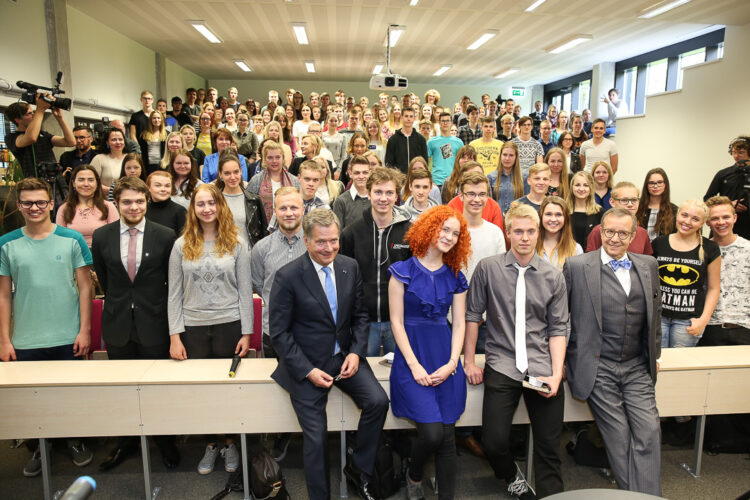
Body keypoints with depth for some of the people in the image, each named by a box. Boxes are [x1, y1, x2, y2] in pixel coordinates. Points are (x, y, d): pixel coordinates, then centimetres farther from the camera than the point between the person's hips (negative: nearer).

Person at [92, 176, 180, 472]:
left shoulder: (165, 236, -6)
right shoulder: (101, 237, 1)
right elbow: (103, 280, 12)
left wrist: (154, 306, 7)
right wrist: (119, 305, 13)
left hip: (154, 324, -2)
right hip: (117, 325, 2)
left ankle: (165, 442, 29)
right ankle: (127, 442, 35)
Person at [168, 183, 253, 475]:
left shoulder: (236, 243, 0)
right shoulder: (182, 245, 3)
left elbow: (245, 290, 1)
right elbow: (174, 294, 3)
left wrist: (246, 332, -3)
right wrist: (175, 336, -3)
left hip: (229, 325, -1)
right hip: (193, 328, 1)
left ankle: (230, 443, 26)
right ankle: (211, 445, 27)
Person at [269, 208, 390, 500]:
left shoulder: (350, 267, 0)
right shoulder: (287, 276, -14)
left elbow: (360, 315, 9)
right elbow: (279, 333, -11)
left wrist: (356, 352, -6)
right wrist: (308, 370, -16)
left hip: (344, 357, 4)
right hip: (306, 365, -4)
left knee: (378, 401, -15)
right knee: (316, 437, -2)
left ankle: (358, 470, 10)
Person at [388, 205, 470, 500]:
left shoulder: (455, 277, 10)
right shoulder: (404, 271, -1)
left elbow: (459, 324, 7)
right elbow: (397, 322, -5)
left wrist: (452, 363, -7)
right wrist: (414, 365, -11)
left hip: (446, 362, 4)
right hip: (412, 357, -3)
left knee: (447, 435, 0)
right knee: (432, 431, -13)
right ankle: (414, 476, 19)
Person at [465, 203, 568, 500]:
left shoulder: (553, 277, 4)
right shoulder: (488, 268, -1)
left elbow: (558, 329, 5)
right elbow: (472, 315, 4)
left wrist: (556, 374, -5)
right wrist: (469, 361, 2)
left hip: (542, 368, 2)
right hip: (501, 366, -1)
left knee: (549, 447, 4)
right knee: (494, 442, -5)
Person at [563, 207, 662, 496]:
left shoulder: (648, 265, 10)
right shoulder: (577, 266, -4)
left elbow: (655, 311, 20)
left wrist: (655, 353, 18)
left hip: (638, 368, 4)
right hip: (597, 368, -4)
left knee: (649, 432, -4)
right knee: (619, 437, -1)